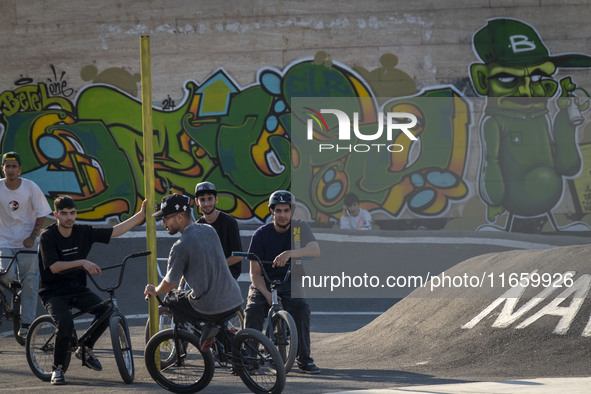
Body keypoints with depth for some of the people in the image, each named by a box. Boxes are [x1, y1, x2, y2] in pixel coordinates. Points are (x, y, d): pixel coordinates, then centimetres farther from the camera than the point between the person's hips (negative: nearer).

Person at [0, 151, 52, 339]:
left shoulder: (31, 187, -8)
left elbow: (41, 215, -1)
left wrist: (33, 236, -11)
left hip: (27, 242, 0)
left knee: (29, 283, -1)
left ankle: (26, 324, 6)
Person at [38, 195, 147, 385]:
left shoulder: (83, 232, 0)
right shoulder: (47, 236, -12)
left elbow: (116, 231, 0)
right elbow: (54, 267, -22)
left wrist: (141, 214, -5)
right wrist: (82, 262, -32)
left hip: (77, 289, 5)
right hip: (54, 292, -5)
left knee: (106, 311, -20)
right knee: (65, 324, -32)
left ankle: (85, 349, 5)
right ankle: (57, 368, -10)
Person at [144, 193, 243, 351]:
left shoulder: (181, 247, -16)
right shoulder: (210, 230, 7)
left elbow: (170, 284, -7)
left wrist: (155, 290, 14)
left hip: (210, 309, -6)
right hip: (236, 302, 6)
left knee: (170, 299, 19)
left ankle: (205, 329, 3)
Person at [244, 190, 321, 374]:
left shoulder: (300, 227, -2)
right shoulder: (261, 234, -5)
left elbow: (315, 250, -22)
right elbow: (255, 273, -6)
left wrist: (290, 253, -40)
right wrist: (267, 293, -26)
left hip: (290, 282, 0)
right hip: (264, 284, 0)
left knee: (301, 308, -29)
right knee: (253, 309, -29)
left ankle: (304, 359, -17)